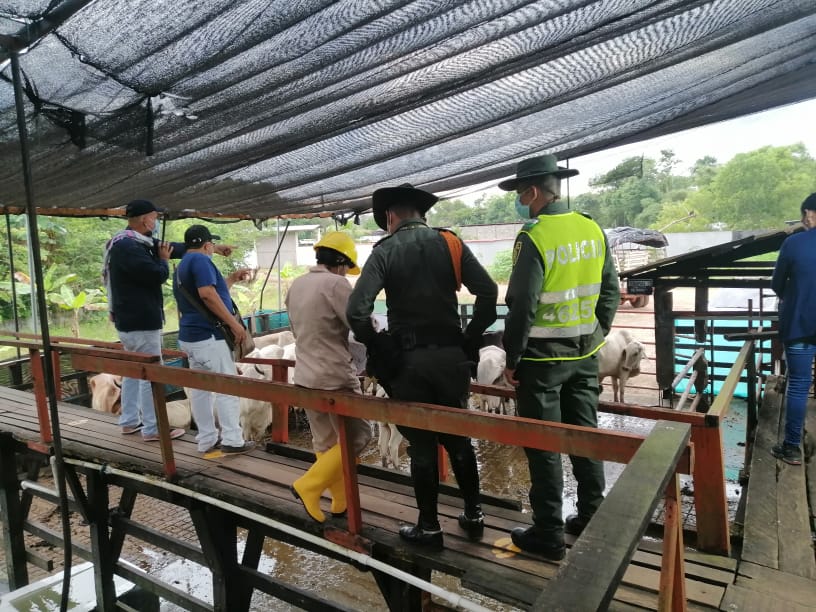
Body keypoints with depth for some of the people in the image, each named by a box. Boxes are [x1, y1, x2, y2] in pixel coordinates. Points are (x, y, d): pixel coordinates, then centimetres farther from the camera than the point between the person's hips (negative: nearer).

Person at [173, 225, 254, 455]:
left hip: (190, 336, 10)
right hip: (208, 336, -10)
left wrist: (231, 280, 25)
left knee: (200, 388, 11)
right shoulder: (200, 260, -11)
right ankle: (232, 440, -1)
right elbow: (207, 294, -24)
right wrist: (233, 323, -21)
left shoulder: (181, 267, 20)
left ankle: (206, 440, 17)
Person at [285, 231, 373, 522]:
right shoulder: (335, 283, -15)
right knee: (356, 437, 7)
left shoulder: (296, 285, 8)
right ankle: (308, 486, 5)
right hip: (335, 377, -8)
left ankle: (340, 501, 27)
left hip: (304, 376, 8)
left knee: (324, 442, 16)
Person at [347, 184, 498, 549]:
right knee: (458, 437, 19)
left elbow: (356, 311, -17)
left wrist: (379, 350, -3)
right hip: (451, 357, 3)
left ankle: (428, 527, 22)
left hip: (408, 361, -3)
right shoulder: (449, 243, 2)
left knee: (422, 444, 10)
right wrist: (470, 340, 2)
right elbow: (488, 292, -7)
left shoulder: (384, 252, -5)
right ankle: (473, 513, 30)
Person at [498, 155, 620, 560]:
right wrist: (596, 335, 17)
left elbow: (522, 306, -18)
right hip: (585, 353, 7)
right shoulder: (592, 230, 4)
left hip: (542, 356, -6)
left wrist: (512, 359, -9)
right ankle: (592, 519, 31)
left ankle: (548, 534, 16)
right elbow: (610, 291, 8)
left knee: (543, 444, 5)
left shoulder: (534, 237, -17)